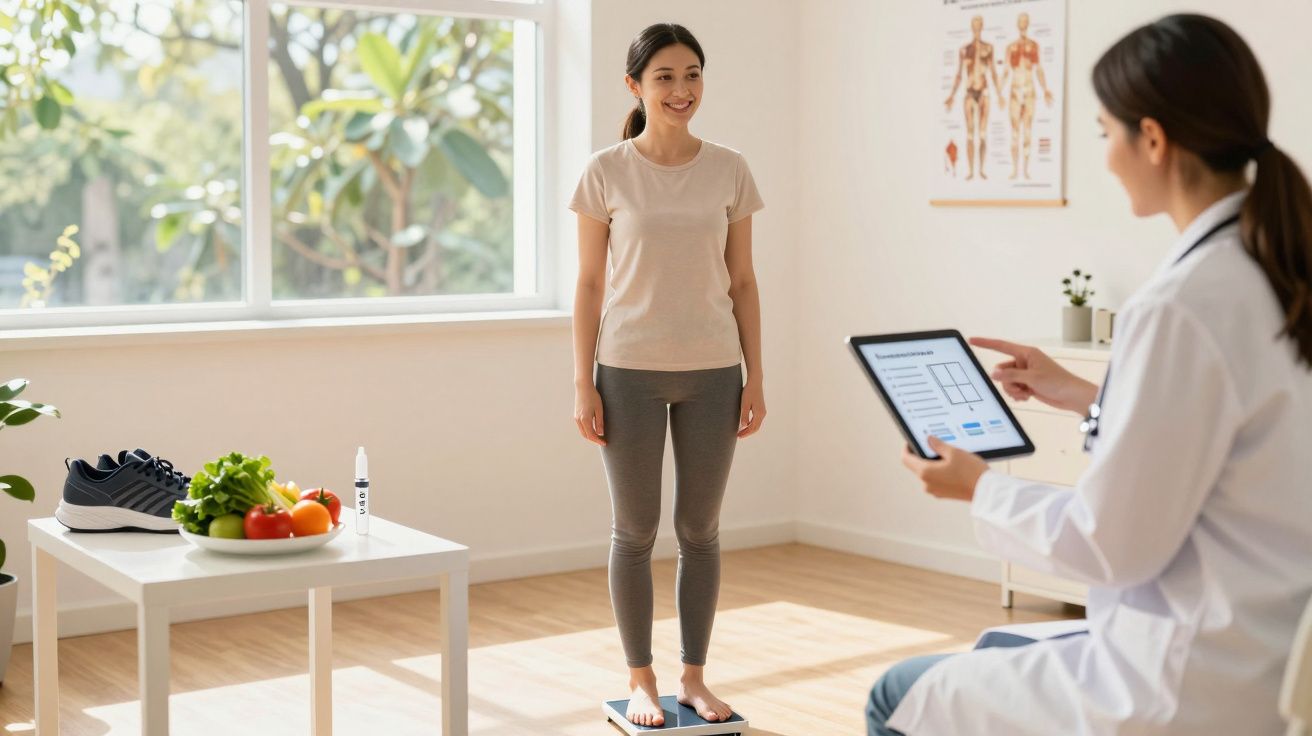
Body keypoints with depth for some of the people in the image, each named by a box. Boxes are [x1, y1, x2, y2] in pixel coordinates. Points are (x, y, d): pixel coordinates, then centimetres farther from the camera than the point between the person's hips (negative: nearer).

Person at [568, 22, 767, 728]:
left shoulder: (729, 171, 3)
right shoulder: (606, 173, -3)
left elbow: (742, 282, 6)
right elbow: (590, 284, 0)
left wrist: (755, 377, 2)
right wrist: (583, 385, -5)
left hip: (711, 373, 2)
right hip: (630, 371, -2)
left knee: (700, 530, 10)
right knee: (635, 532, 6)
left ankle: (694, 676, 23)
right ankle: (641, 680, 19)